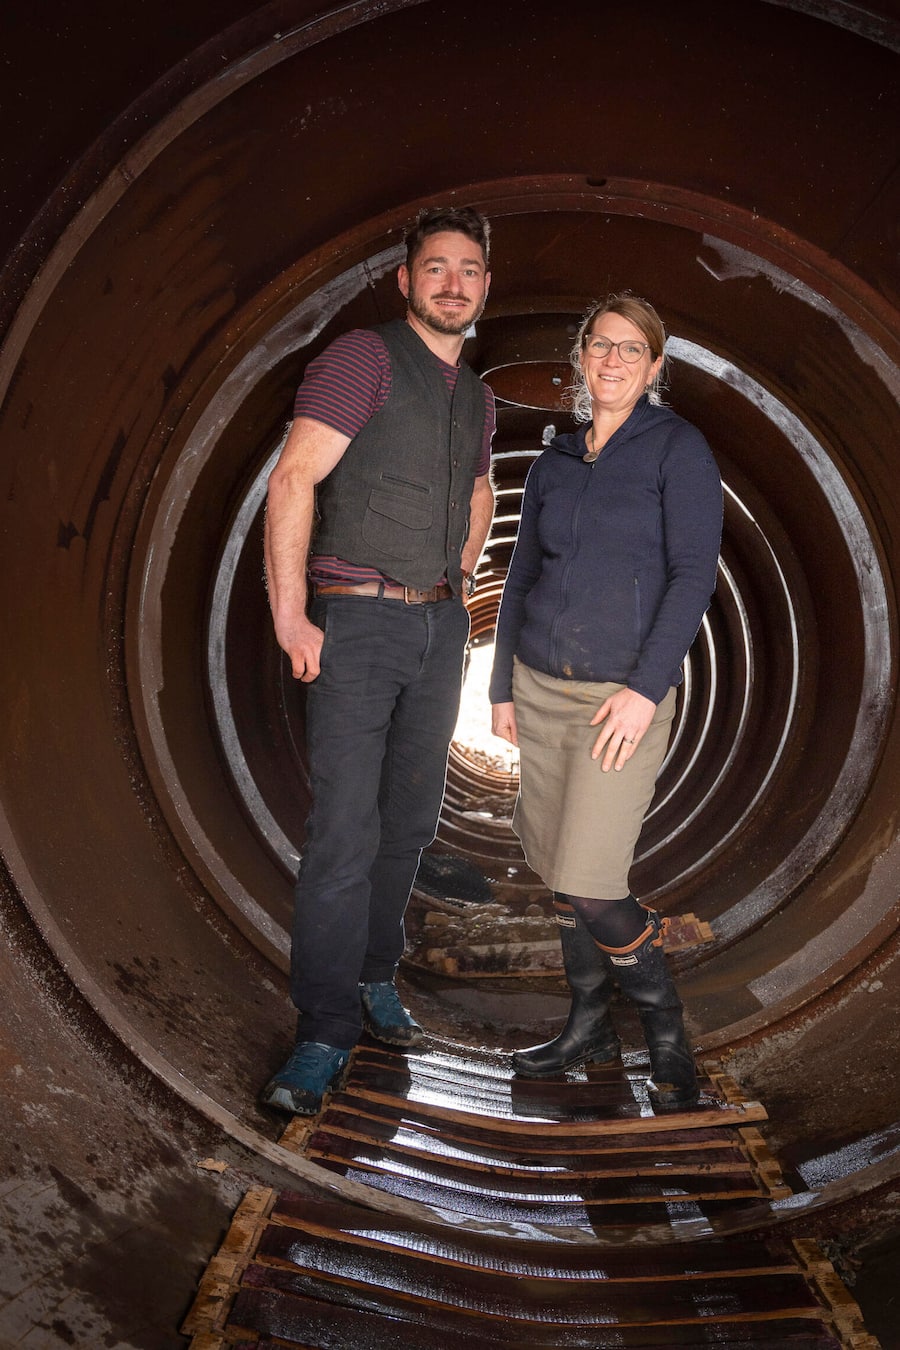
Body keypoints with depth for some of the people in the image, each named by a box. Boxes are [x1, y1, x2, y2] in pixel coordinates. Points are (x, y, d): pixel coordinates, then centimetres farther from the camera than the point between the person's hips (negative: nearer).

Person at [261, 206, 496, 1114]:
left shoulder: (475, 396, 16)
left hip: (439, 624, 7)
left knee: (409, 818, 12)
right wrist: (290, 615, -20)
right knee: (345, 830, -10)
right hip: (357, 624, -7)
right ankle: (324, 1038, -2)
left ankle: (375, 980, 28)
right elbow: (294, 478, -16)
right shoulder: (366, 358, -6)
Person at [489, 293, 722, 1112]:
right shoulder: (555, 462, 12)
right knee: (558, 870, 9)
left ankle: (666, 1028, 14)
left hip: (626, 693, -5)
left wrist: (646, 688, -19)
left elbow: (694, 574, -11)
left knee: (588, 885, -10)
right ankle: (590, 1027, 26)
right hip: (542, 685, 6)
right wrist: (503, 686, 12)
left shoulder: (678, 448, -3)